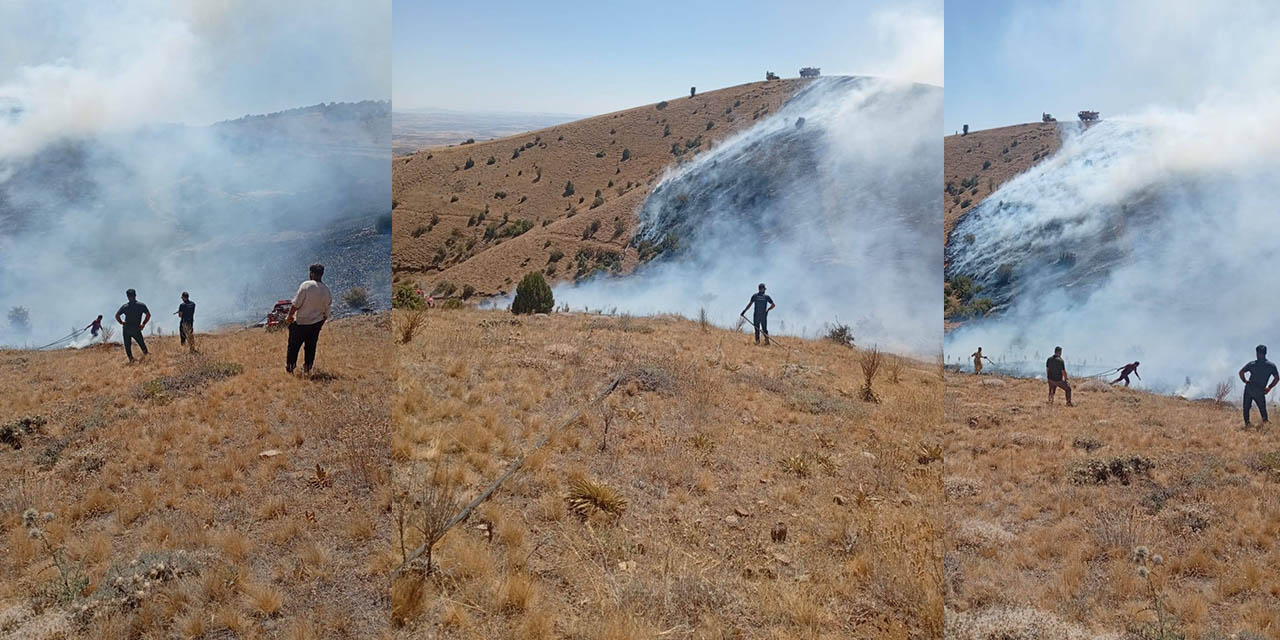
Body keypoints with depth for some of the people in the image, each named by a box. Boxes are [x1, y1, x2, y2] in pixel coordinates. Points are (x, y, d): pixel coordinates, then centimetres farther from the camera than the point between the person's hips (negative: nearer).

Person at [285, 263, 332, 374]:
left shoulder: (306, 285, -17)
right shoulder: (327, 290, 0)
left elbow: (296, 304, -16)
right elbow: (326, 310, 8)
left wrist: (289, 317, -3)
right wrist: (322, 321, 22)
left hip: (301, 323, -5)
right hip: (317, 323, 5)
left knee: (293, 346, 9)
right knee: (311, 347, 16)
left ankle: (289, 368, 14)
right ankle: (307, 368, 20)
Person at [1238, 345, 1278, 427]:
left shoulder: (1252, 364, -3)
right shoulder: (1272, 365, -1)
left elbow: (1241, 372, -8)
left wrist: (1244, 380, 9)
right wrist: (1269, 387, 8)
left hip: (1249, 389, 0)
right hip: (1260, 392, 0)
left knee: (1246, 408, 8)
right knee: (1263, 410, 14)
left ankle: (1247, 423, -2)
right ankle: (1265, 422, 0)